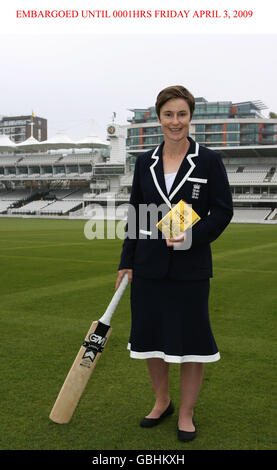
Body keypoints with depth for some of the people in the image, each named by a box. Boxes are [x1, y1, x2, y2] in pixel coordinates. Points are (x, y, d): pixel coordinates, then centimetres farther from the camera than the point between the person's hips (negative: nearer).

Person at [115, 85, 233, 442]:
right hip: (149, 265, 3)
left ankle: (186, 414, 25)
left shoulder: (209, 161, -3)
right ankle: (161, 402, 34)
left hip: (190, 267, -3)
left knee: (190, 341, 5)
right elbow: (135, 214, 9)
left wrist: (193, 236, -20)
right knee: (149, 338, 11)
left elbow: (222, 211, -4)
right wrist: (126, 262, 7)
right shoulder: (145, 162, 6)